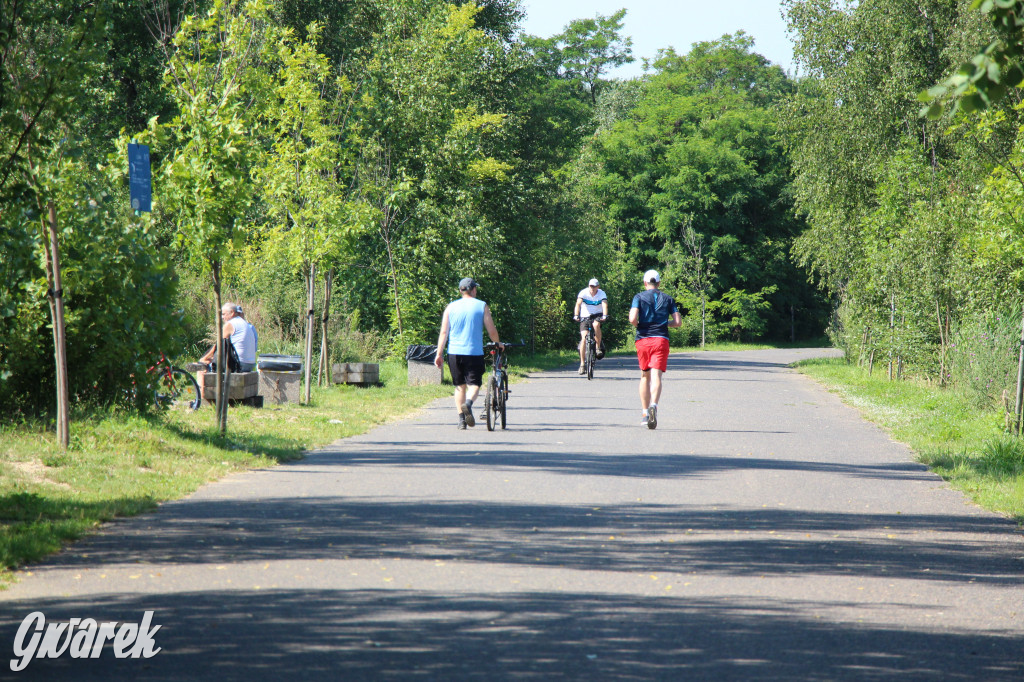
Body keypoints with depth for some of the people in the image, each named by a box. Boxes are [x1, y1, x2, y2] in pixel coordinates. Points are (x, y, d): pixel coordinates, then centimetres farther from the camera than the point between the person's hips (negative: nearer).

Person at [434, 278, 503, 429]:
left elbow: (443, 332, 2)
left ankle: (461, 419, 9)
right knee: (474, 384, 1)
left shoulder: (451, 307, 6)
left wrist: (439, 354, 5)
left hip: (454, 353, 2)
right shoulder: (482, 306, 1)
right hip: (474, 352, -2)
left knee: (459, 386, 12)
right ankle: (468, 403, -30)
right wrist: (498, 344, 19)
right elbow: (492, 331, 0)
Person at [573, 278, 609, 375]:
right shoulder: (583, 293, -14)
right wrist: (576, 315, -43)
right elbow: (578, 304, -27)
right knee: (584, 338, -15)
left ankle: (599, 347, -16)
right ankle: (582, 364, -12)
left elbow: (605, 305, -27)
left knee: (596, 324, -36)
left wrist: (604, 316, -45)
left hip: (597, 315, 0)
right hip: (585, 316, 0)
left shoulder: (602, 294, -12)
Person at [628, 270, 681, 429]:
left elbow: (632, 319, -11)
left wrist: (638, 325, 10)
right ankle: (653, 405, -37)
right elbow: (678, 322, 5)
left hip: (643, 340, 0)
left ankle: (645, 413, 15)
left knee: (645, 376, 15)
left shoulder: (639, 297, 3)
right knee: (656, 376, -11)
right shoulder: (667, 299, 10)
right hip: (661, 340, 0)